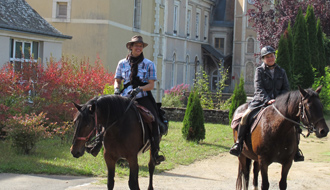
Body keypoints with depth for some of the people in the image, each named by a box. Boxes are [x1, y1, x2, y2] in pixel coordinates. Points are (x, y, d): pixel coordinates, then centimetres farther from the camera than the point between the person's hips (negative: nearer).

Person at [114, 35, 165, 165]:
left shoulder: (149, 64, 7)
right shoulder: (122, 63, 12)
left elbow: (151, 85, 3)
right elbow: (117, 80, 18)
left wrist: (139, 89, -15)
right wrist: (116, 89, -4)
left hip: (143, 97, -2)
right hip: (125, 97, 2)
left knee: (154, 120, -24)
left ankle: (155, 152, -18)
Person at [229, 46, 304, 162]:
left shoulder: (281, 72, 15)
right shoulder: (259, 71, 5)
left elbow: (286, 88, 10)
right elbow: (259, 89, -6)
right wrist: (268, 100, -22)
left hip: (279, 102, 2)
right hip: (261, 100, -2)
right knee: (246, 115, -27)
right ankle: (239, 143, -16)